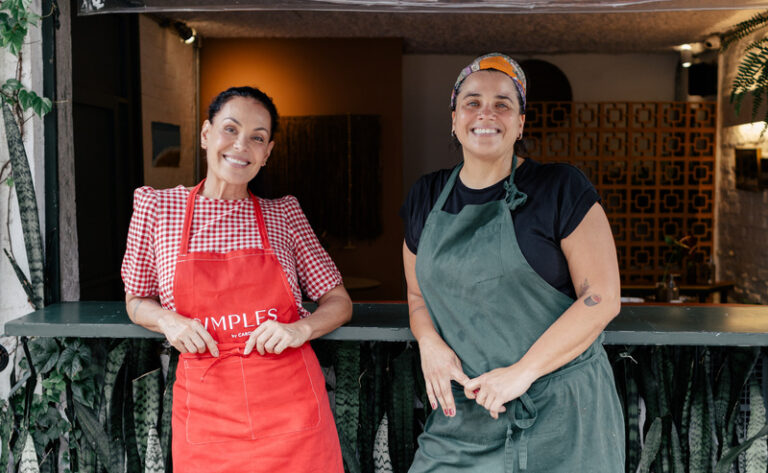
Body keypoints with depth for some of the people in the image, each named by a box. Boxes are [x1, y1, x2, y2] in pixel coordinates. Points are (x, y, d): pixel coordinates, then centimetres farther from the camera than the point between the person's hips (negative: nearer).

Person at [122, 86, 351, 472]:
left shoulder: (284, 214, 2)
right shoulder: (156, 207, 1)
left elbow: (339, 303, 8)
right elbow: (137, 301, 13)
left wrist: (301, 329, -12)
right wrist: (167, 320, -8)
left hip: (291, 407, 0)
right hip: (205, 409, 0)